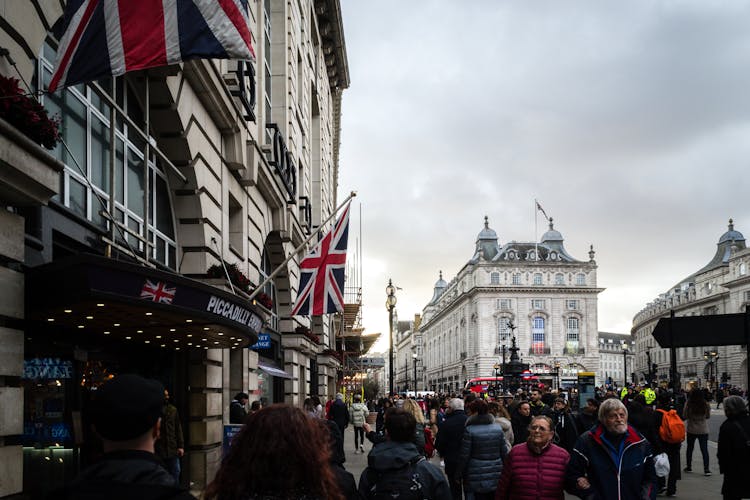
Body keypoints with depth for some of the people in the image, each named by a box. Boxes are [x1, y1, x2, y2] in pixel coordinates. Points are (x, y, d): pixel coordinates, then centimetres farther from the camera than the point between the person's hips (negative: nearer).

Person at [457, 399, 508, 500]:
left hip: (476, 478, -4)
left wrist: (459, 473, 2)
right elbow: (504, 452, 5)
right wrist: (504, 470, 17)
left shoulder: (469, 430, -14)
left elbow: (464, 456, -10)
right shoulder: (498, 428, 0)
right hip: (496, 477, 4)